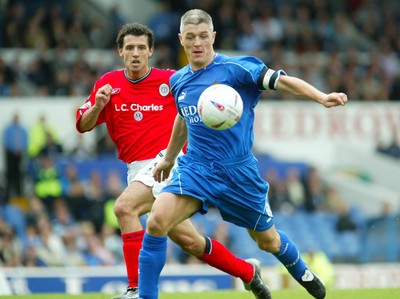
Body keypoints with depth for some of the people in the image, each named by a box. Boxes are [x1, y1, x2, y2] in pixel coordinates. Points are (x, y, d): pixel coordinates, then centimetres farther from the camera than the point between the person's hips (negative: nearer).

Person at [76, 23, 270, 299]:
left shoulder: (170, 80, -2)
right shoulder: (108, 84, 6)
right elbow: (83, 125, 3)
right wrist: (97, 106, -17)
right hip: (138, 170, 5)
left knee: (124, 207, -28)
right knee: (187, 240, 6)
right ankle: (247, 271, 29)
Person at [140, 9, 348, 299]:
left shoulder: (236, 68, -12)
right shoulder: (178, 81, 6)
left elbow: (282, 80, -20)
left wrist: (321, 97, -36)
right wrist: (169, 158, 37)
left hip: (238, 171, -3)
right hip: (195, 167, 3)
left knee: (269, 241, 14)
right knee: (156, 221, -22)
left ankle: (303, 273, 47)